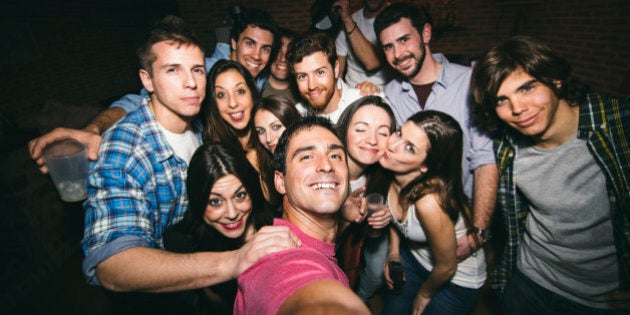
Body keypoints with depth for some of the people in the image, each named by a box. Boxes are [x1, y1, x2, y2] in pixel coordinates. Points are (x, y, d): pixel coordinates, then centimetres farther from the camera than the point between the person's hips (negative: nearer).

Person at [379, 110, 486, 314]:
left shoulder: (430, 202, -39)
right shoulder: (391, 172, -20)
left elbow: (446, 267, -21)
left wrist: (424, 295, -4)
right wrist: (393, 251, 1)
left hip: (458, 278, -5)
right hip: (413, 257, 5)